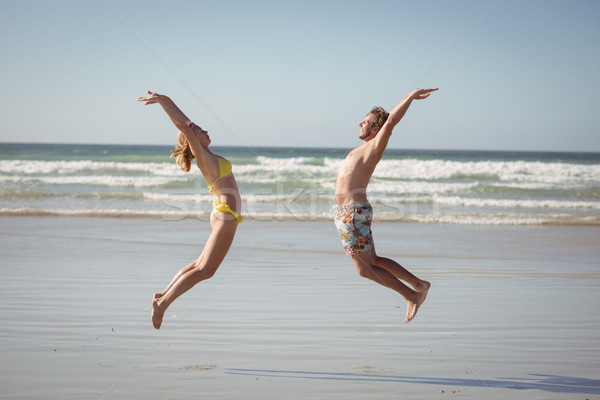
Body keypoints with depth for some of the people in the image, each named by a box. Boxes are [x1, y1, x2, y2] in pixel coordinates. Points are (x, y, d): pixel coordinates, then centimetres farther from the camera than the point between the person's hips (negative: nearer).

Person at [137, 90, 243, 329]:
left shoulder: (204, 155, 11)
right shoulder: (202, 156, -11)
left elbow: (185, 123, 16)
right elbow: (182, 125, -16)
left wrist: (165, 100, 15)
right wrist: (161, 100, -13)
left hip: (224, 216, 9)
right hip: (226, 217, -9)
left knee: (201, 265, 14)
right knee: (204, 270, -8)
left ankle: (164, 295, 17)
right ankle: (163, 302, -8)